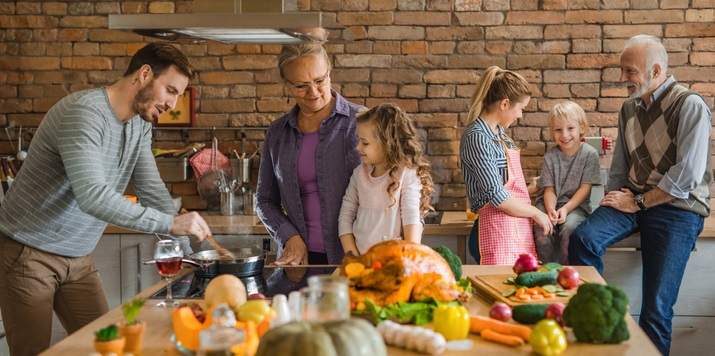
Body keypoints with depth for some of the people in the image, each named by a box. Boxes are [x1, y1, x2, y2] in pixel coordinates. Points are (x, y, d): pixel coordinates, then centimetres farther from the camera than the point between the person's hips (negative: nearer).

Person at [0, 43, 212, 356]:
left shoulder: (141, 125, 4)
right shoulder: (83, 112, -24)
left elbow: (153, 191, 2)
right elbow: (93, 197, -35)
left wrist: (186, 253, -9)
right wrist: (170, 223, -36)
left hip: (78, 259, 8)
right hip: (28, 255, -8)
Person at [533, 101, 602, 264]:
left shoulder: (590, 154, -3)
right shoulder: (550, 157, 2)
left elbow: (585, 188, -6)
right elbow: (549, 189, 0)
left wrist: (566, 209, -19)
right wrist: (550, 209, -22)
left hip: (576, 205, -2)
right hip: (551, 203, 2)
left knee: (569, 226, -33)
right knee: (542, 230, -28)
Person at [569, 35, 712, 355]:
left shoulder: (690, 107, -12)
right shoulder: (629, 109, 10)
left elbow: (687, 175, -18)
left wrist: (638, 202, -14)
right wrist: (616, 198, 2)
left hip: (677, 208, -5)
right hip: (632, 200, 6)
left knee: (656, 308, -9)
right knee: (583, 239, -23)